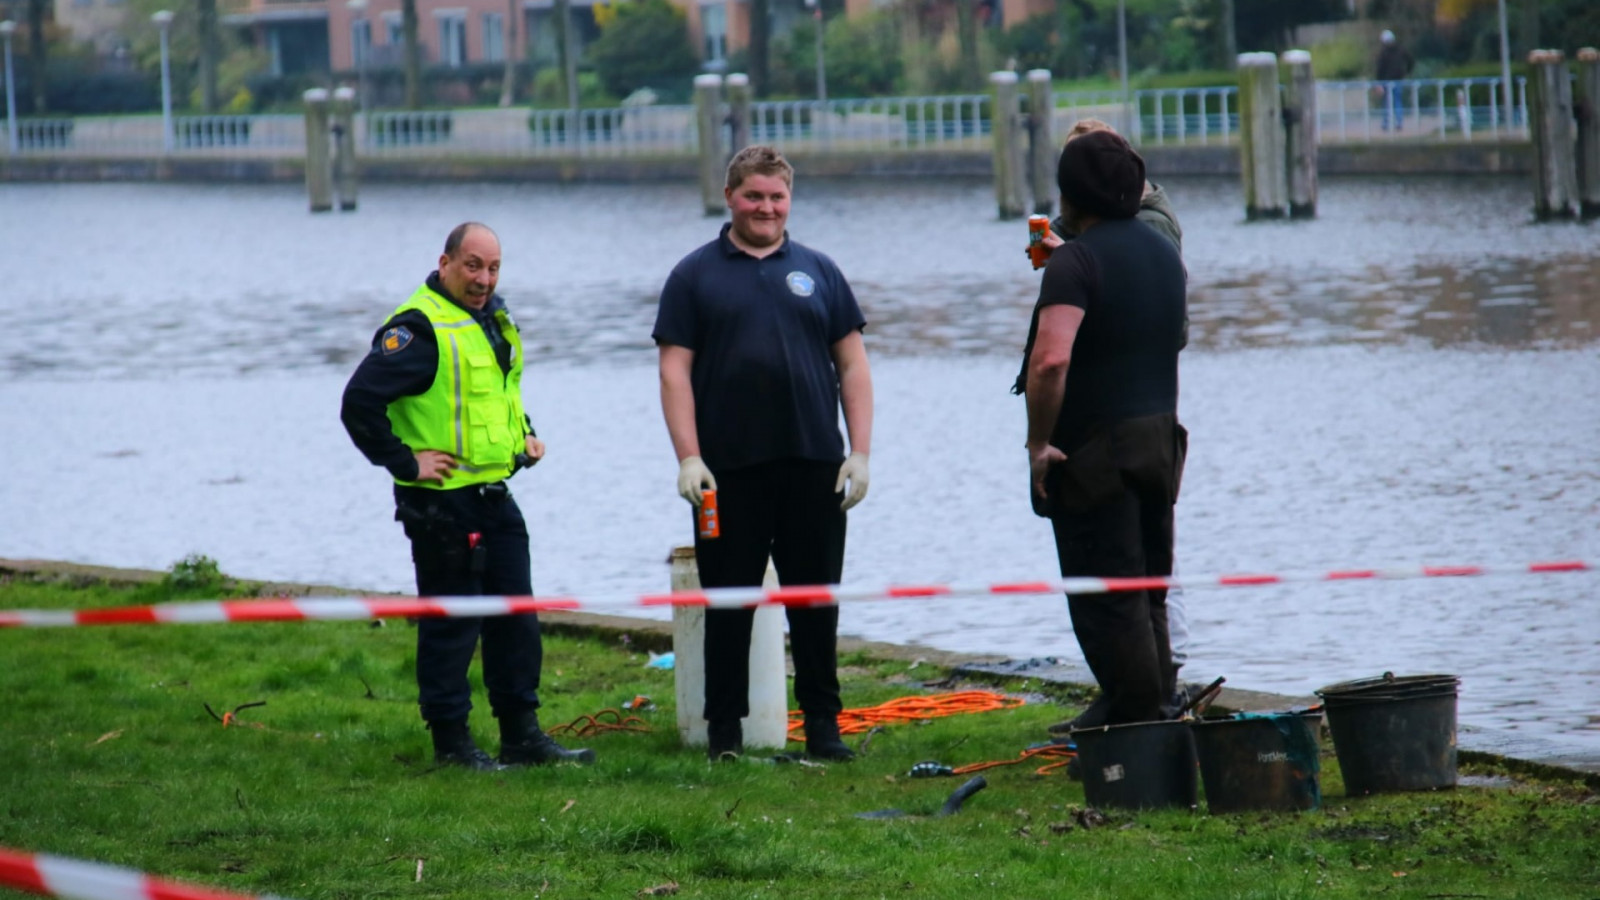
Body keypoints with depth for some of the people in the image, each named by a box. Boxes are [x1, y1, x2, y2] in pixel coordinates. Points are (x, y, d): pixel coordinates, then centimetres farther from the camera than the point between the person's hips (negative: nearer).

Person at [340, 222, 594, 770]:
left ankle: (522, 735, 18)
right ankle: (450, 741, 6)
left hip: (496, 498, 9)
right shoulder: (419, 328, -14)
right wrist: (405, 463, -18)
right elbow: (361, 401, -21)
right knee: (450, 625, -2)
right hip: (443, 504, -9)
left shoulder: (496, 322, 15)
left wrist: (525, 436, 18)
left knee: (516, 620, 10)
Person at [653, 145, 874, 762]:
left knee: (816, 600, 5)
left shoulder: (817, 272, 12)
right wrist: (688, 458, -9)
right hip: (728, 468, -2)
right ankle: (725, 728, 10)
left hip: (813, 467, 2)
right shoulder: (696, 276, 6)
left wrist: (860, 452, 2)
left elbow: (853, 366, 11)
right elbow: (674, 371, 0)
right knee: (727, 601, 3)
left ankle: (822, 723, 14)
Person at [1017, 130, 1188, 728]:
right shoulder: (1163, 251, 11)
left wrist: (1039, 442, -18)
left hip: (1096, 449, -8)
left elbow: (1051, 359, -29)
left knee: (1106, 604, -4)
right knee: (1149, 597, 16)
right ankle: (1162, 716, 20)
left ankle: (1136, 728, -5)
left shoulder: (1077, 261, -16)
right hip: (1161, 438, 8)